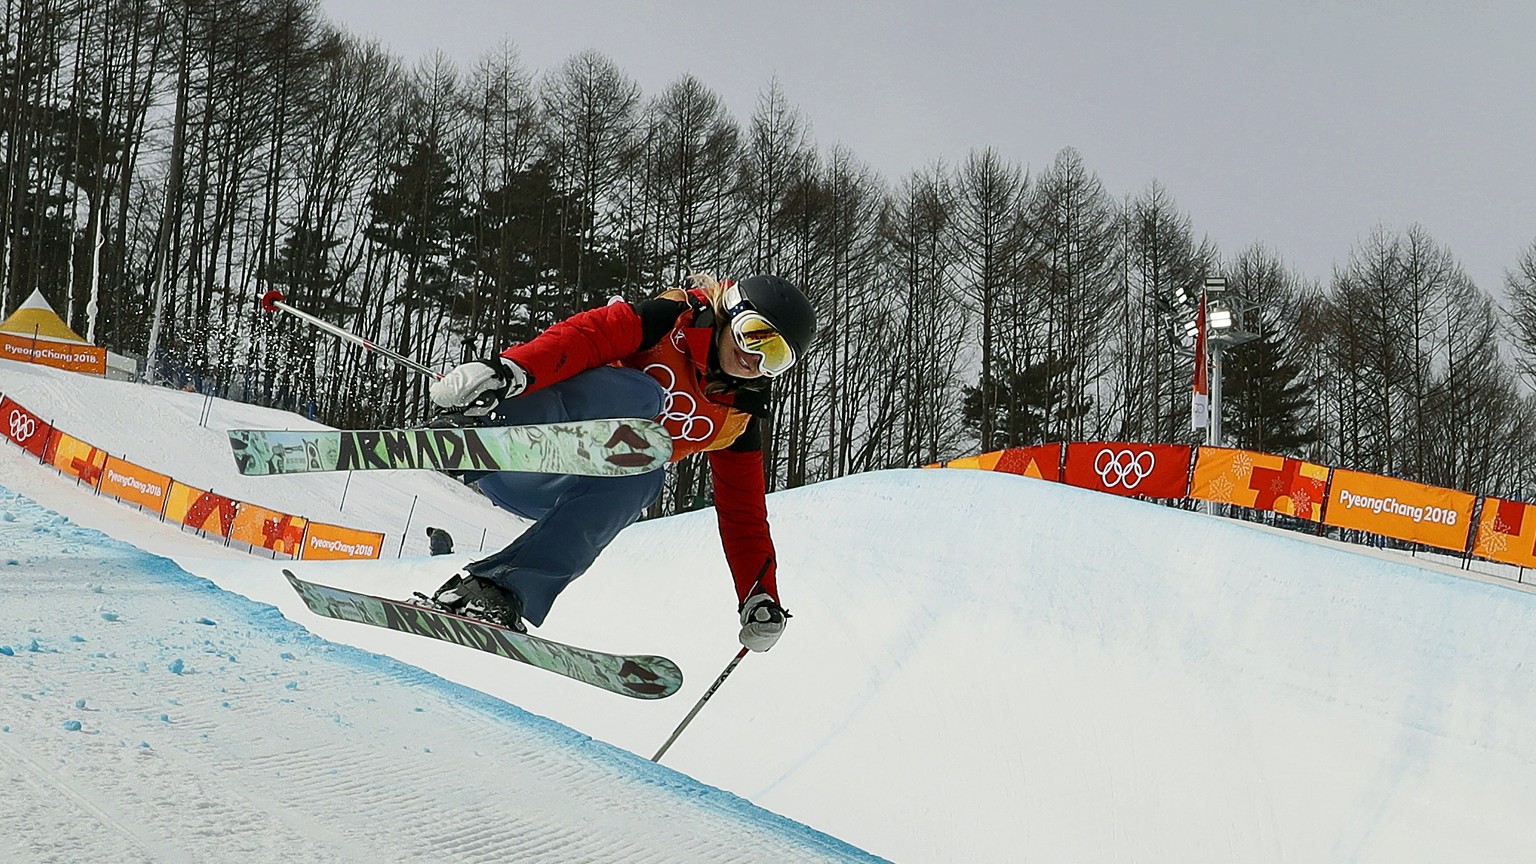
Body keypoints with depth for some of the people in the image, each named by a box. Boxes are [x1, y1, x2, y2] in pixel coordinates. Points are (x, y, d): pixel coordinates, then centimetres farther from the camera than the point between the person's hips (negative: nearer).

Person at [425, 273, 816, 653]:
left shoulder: (739, 418, 12)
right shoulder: (676, 319, -3)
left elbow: (743, 513, 16)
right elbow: (586, 335, -17)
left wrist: (761, 596, 5)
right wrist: (509, 369, -35)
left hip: (563, 492, 5)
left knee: (640, 477, -31)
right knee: (640, 392, -31)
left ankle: (506, 587, -35)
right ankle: (463, 436, -43)